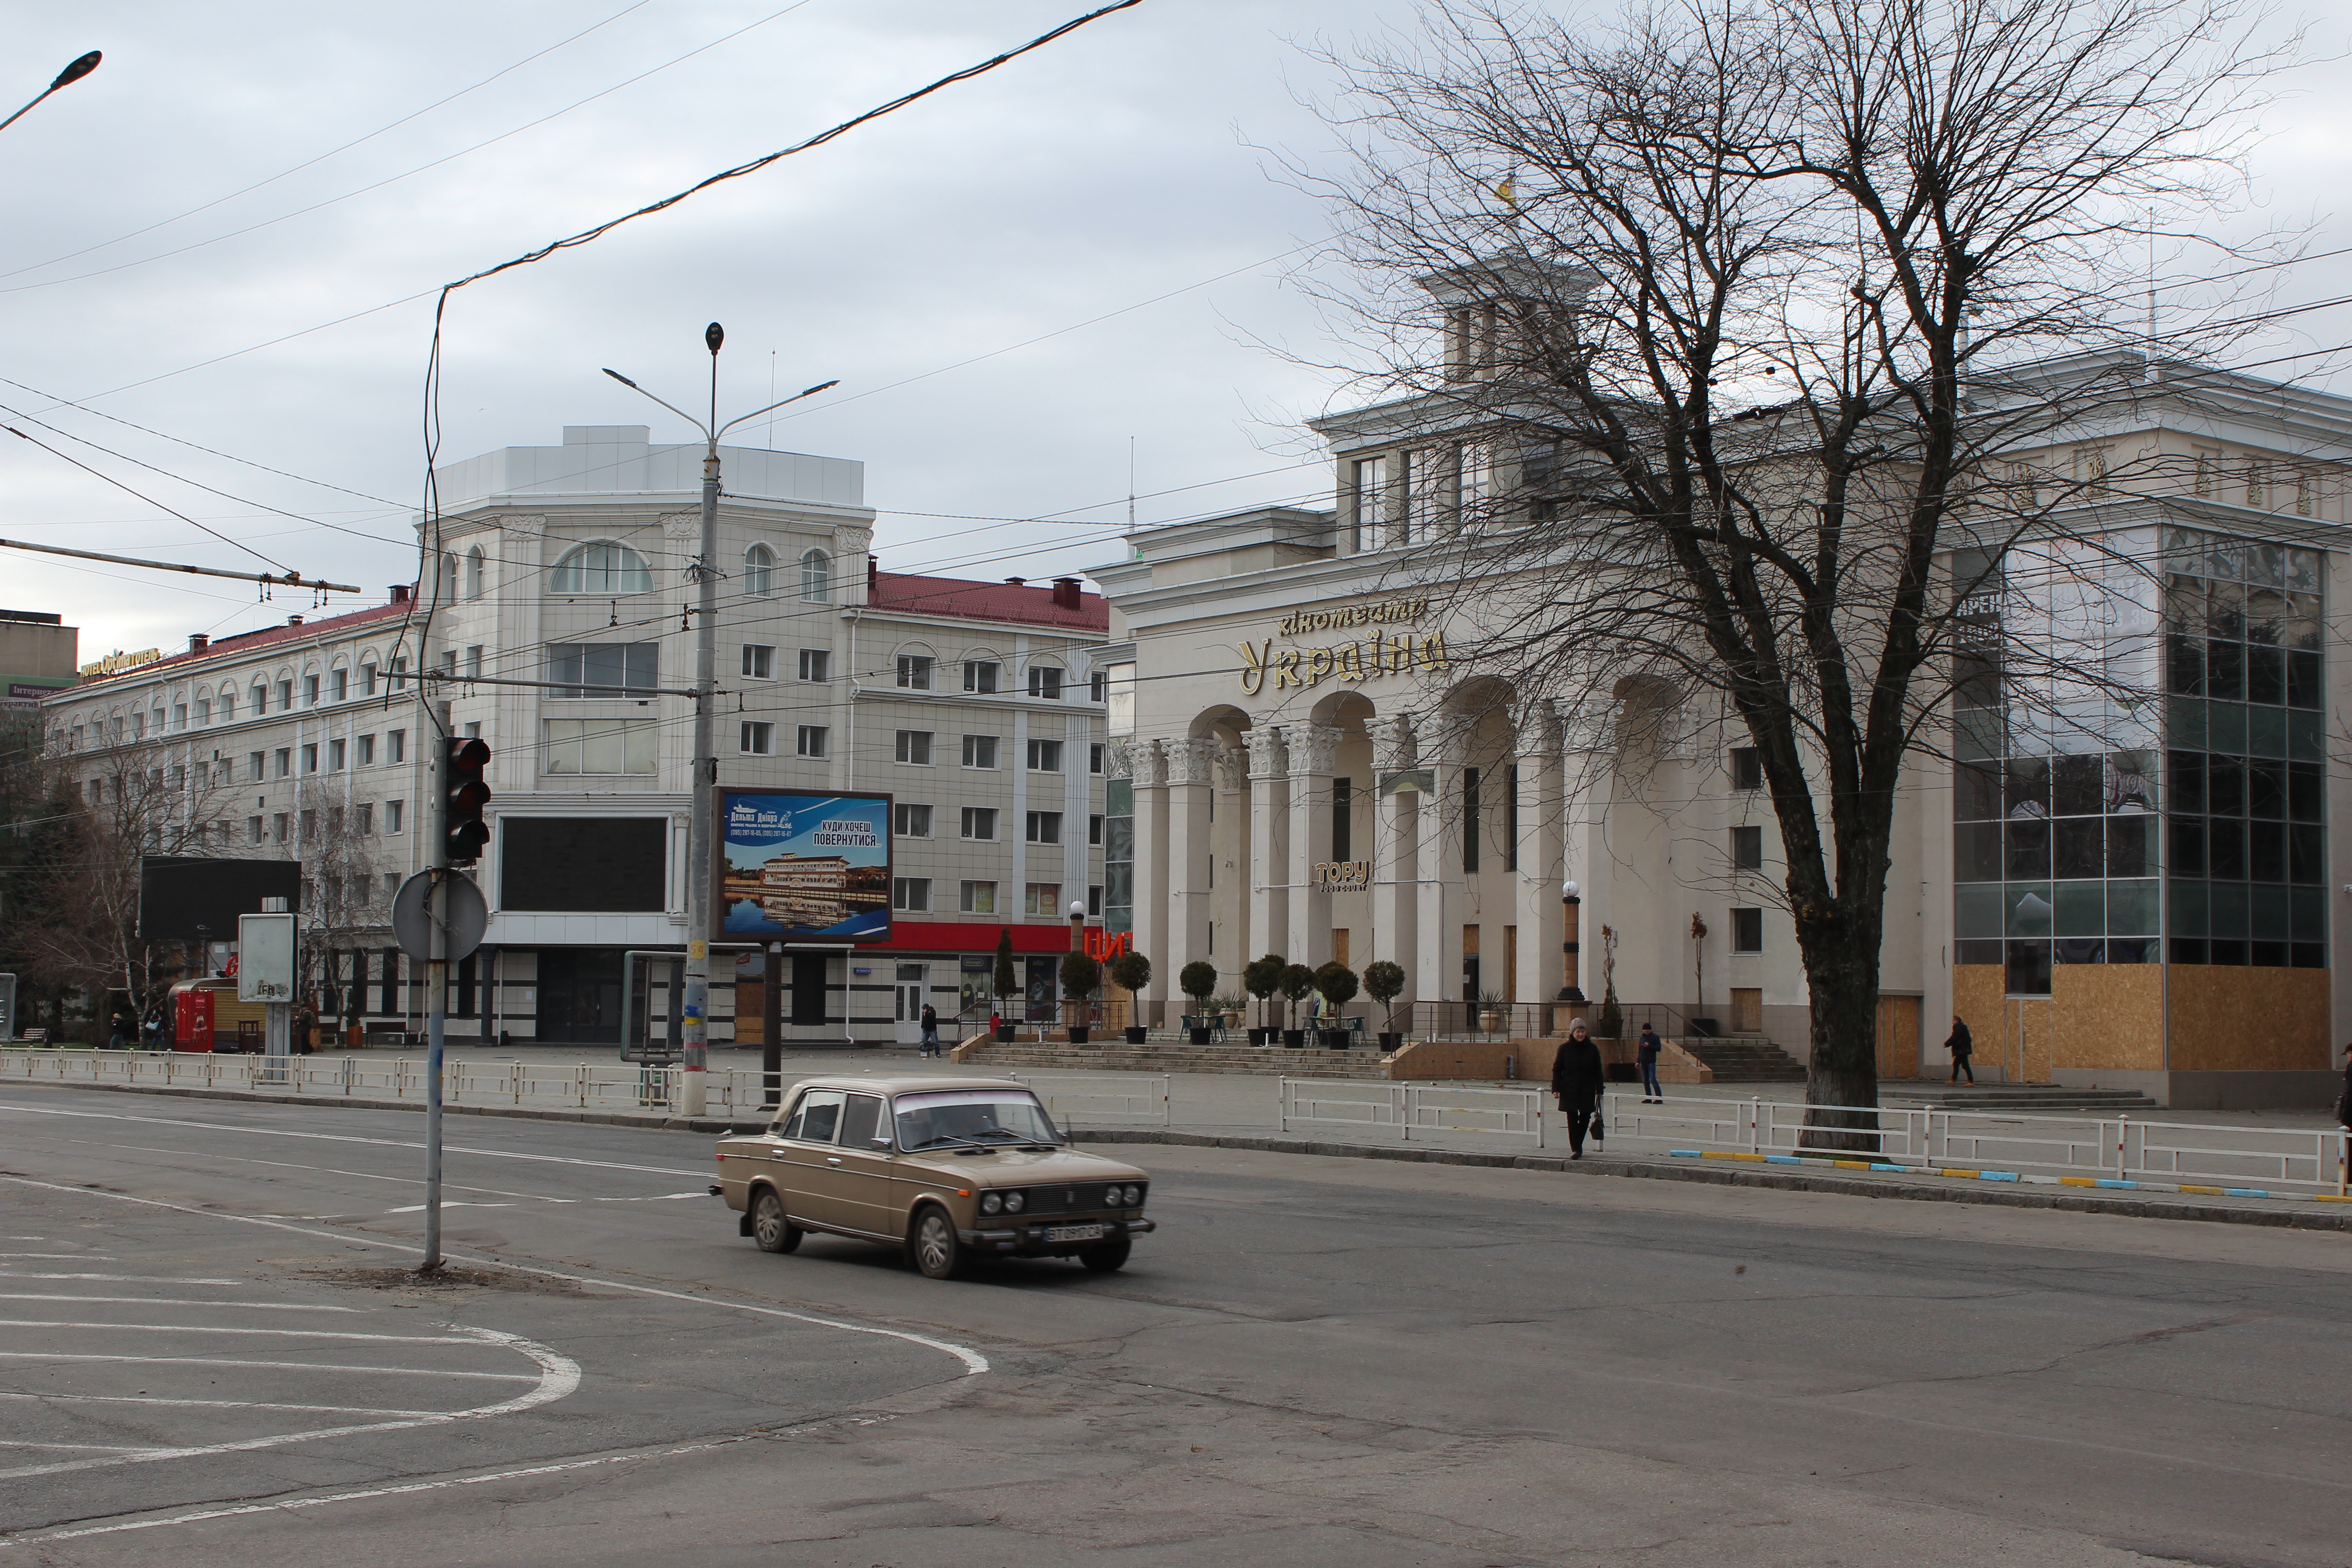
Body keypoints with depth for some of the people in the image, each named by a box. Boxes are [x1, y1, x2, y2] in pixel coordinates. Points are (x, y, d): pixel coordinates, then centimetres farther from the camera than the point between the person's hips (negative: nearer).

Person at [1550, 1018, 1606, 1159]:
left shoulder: (1592, 1049, 3)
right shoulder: (1565, 1048, -1)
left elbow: (1598, 1072, 7)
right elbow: (1557, 1069, 3)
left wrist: (1599, 1091, 4)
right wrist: (1556, 1088, -5)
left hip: (1588, 1091, 2)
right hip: (1570, 1091, -2)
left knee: (1585, 1119, 6)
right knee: (1572, 1120, -5)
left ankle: (1578, 1146, 22)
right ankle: (1576, 1149, -3)